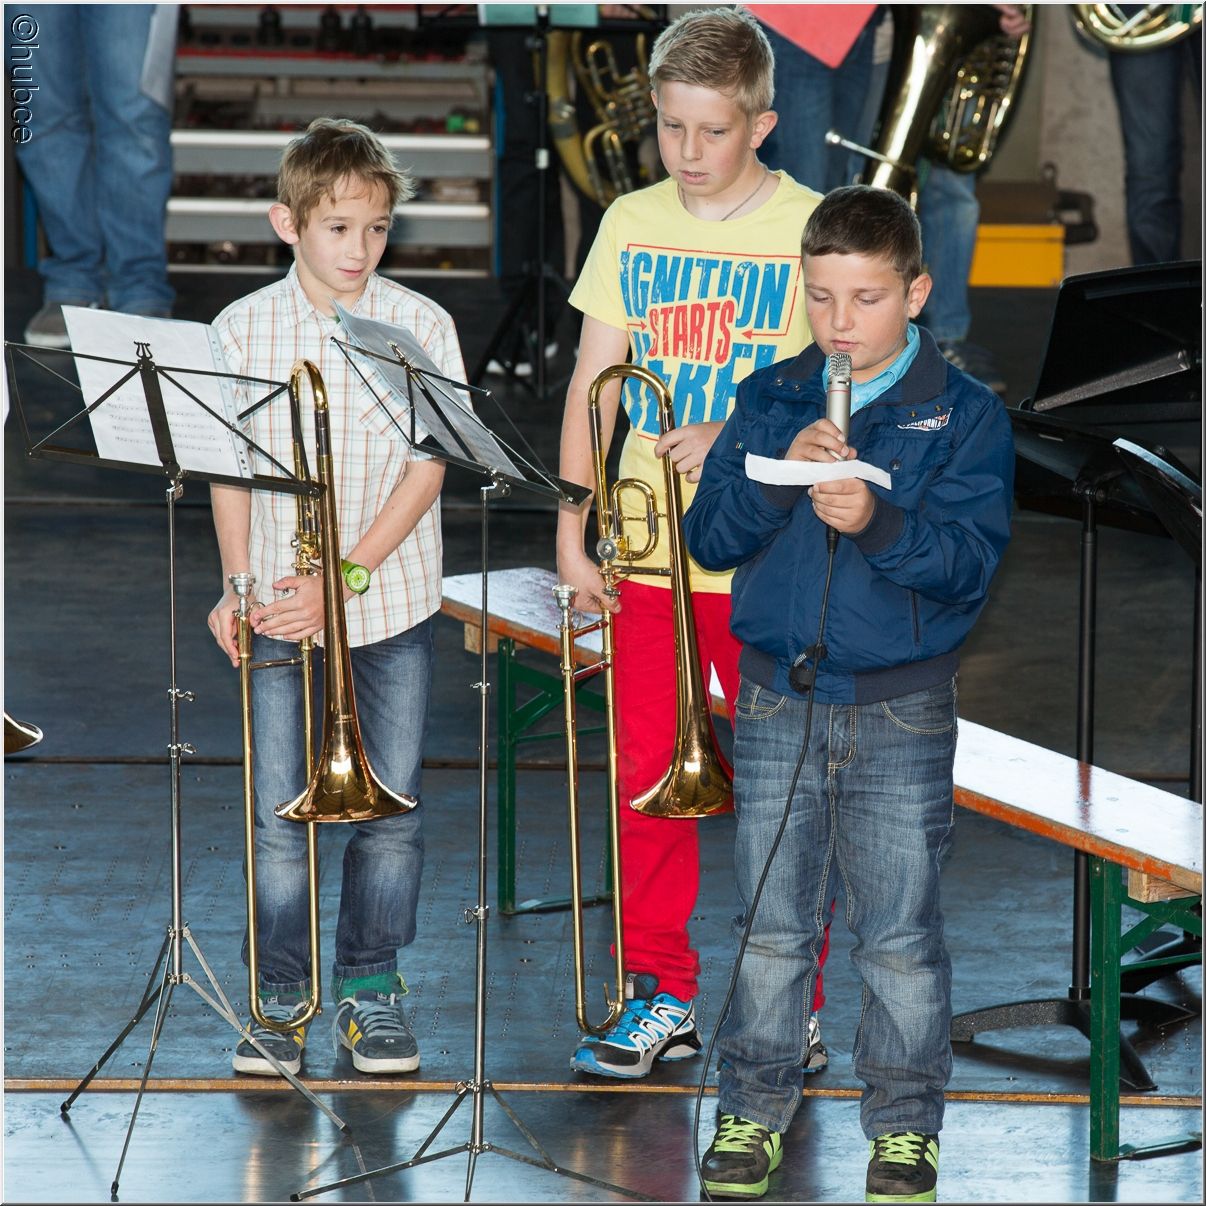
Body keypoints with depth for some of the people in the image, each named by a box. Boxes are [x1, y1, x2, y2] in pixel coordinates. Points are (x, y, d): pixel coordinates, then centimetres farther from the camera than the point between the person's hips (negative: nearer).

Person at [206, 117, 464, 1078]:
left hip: (392, 602, 0)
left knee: (391, 808, 5)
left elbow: (426, 470, -7)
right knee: (279, 812, 0)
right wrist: (239, 585, -7)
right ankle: (282, 995, 14)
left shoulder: (421, 328, -4)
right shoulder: (243, 331, -1)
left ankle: (371, 987, 20)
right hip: (282, 608, 0)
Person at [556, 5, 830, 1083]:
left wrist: (730, 434, -22)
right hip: (647, 550, 3)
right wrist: (571, 533, 3)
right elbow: (591, 385, 9)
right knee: (647, 774, 7)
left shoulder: (808, 229, -5)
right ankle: (661, 998, 18)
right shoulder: (631, 225, 7)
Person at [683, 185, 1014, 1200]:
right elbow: (709, 538, 0)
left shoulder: (963, 414, -3)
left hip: (903, 709, -2)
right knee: (771, 925, 9)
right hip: (778, 703, 2)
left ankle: (905, 1123, 17)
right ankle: (755, 1108, 21)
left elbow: (969, 557, -12)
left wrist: (879, 522, -28)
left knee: (900, 934, 4)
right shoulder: (768, 399, 6)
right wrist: (779, 474, -17)